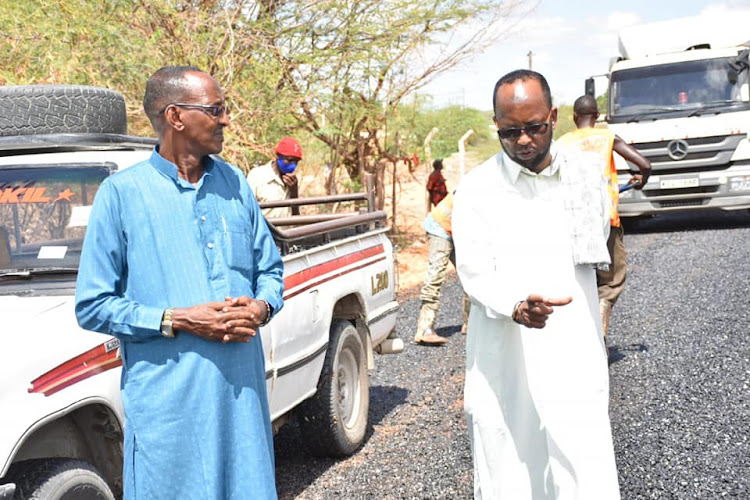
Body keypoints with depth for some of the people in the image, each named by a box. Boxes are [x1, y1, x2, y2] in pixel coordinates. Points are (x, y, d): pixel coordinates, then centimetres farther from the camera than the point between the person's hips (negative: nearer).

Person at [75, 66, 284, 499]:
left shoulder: (235, 183, 11)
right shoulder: (122, 193, -4)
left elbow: (270, 269, 18)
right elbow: (93, 306, -5)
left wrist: (261, 308, -4)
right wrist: (178, 320, -15)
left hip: (243, 387, 4)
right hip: (168, 399, -4)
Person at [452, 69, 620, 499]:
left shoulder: (585, 174, 6)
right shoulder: (478, 188, -2)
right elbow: (474, 271, -11)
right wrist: (516, 305, -27)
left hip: (574, 355, 2)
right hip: (505, 364, -1)